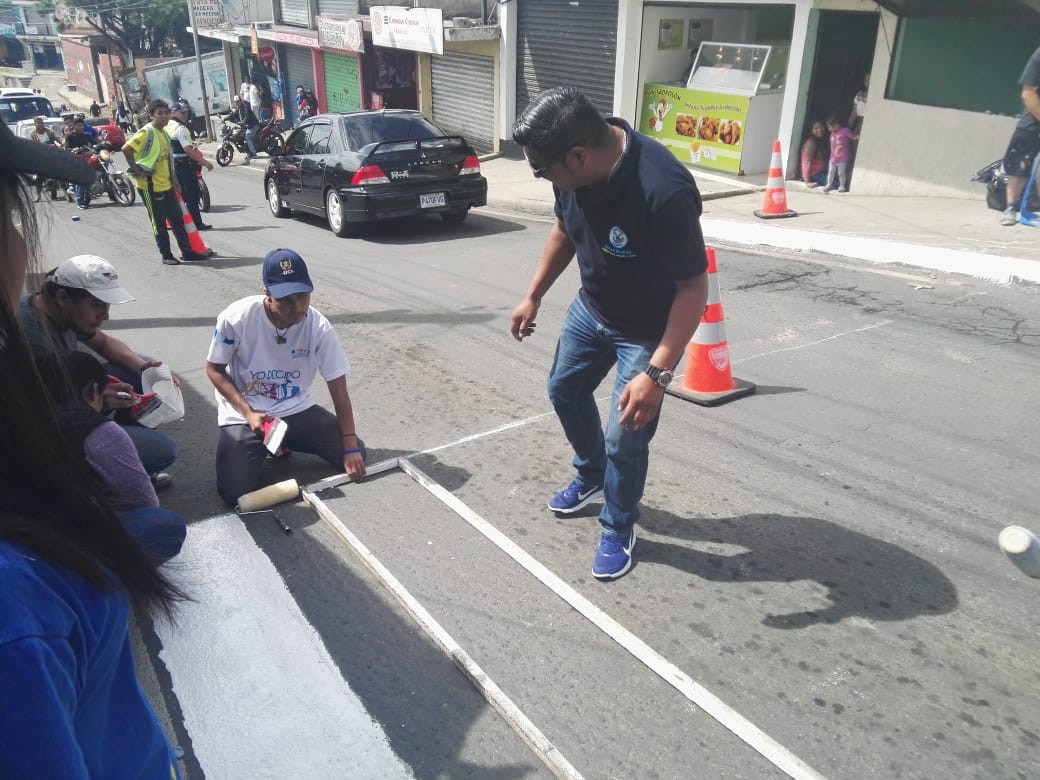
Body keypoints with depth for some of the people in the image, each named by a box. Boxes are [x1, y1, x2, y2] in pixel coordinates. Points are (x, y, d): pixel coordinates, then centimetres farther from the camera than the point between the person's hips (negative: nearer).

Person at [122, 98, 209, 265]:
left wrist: (175, 181, 18)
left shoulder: (164, 133, 11)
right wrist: (137, 171, -21)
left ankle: (187, 252, 17)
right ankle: (166, 256, 10)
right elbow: (126, 149, -23)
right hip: (150, 186, -8)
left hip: (167, 185, 8)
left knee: (177, 219, 10)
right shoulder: (146, 132, -14)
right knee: (159, 222, 2)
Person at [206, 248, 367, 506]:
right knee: (236, 492, -21)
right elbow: (214, 370, -6)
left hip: (296, 411, 3)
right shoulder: (236, 318, -21)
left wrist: (351, 447, -15)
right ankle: (261, 448, 14)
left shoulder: (318, 326, -16)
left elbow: (338, 388, -11)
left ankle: (284, 442, 17)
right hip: (244, 415, -2)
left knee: (355, 455, -7)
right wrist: (248, 413, -20)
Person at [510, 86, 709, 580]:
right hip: (590, 308, 7)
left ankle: (618, 530, 25)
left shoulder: (664, 192, -38)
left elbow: (693, 289, -30)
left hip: (648, 330, -7)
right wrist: (533, 296, 12)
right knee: (565, 391, 22)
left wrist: (657, 373, -34)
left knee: (625, 438, -2)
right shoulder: (576, 169, -16)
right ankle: (591, 478, 48)